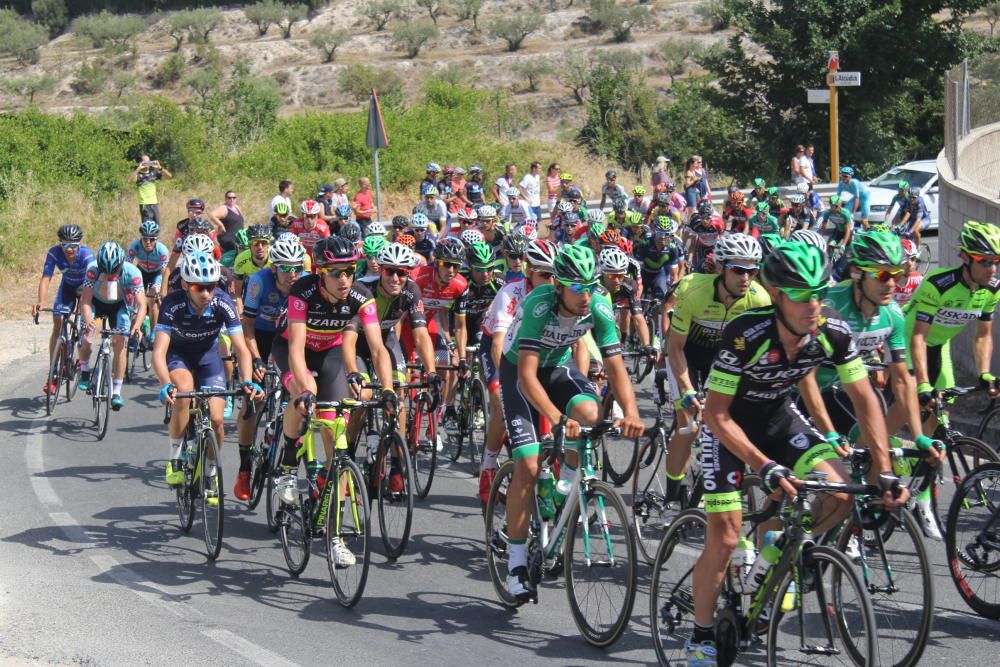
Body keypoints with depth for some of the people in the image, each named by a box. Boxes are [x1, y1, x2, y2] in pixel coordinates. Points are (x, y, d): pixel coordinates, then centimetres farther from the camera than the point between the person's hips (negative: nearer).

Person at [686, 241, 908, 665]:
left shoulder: (834, 333, -22)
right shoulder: (746, 336, -34)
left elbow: (864, 399, -12)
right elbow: (717, 415, -28)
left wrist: (885, 471, -20)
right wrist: (766, 467, -36)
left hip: (779, 417, 4)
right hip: (730, 425, -4)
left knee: (840, 496, -18)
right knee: (724, 539, -10)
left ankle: (783, 551, 11)